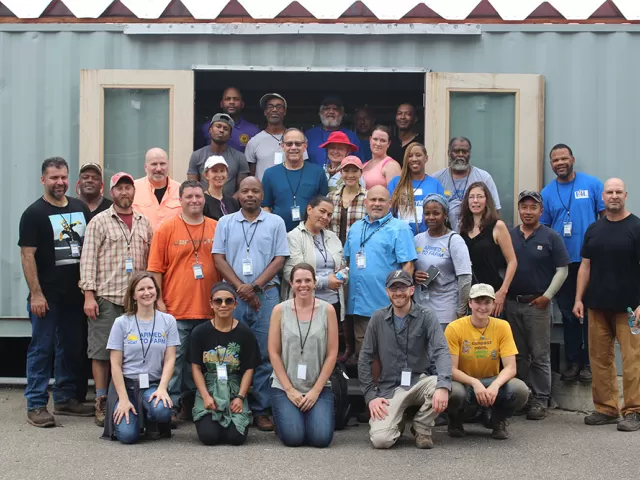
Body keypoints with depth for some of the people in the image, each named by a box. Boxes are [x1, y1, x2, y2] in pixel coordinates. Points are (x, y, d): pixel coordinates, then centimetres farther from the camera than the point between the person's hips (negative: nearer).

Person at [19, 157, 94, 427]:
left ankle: (65, 399, 23)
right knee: (41, 349, -2)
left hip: (75, 293, 6)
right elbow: (27, 255, -9)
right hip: (46, 295, -5)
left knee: (72, 348, 12)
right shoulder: (34, 213, -5)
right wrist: (36, 294, -16)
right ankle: (35, 405, 4)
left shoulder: (80, 208, 11)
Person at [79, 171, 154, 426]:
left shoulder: (144, 223, 13)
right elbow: (88, 259, -4)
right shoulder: (99, 222, 1)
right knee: (101, 350, 0)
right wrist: (89, 295, -11)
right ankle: (101, 403, 7)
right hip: (106, 297, -3)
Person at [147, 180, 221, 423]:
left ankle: (193, 404, 23)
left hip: (209, 310, 3)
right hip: (176, 310, -3)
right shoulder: (166, 230, 1)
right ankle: (170, 406, 9)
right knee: (174, 359, 0)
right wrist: (159, 301, -5)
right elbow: (155, 269, 1)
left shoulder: (217, 229, 8)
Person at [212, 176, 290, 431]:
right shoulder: (225, 223, 10)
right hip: (233, 295, 1)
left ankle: (261, 410, 5)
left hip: (266, 295, -1)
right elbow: (219, 258, 3)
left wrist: (254, 286, -9)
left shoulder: (275, 222, 7)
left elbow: (279, 259, 2)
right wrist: (241, 288, -8)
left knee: (264, 354, 0)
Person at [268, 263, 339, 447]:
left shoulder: (327, 310, -2)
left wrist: (316, 390, -7)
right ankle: (282, 417, 18)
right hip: (285, 387, 0)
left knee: (321, 438, -16)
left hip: (318, 387, 1)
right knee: (293, 438, -17)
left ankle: (313, 416, 19)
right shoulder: (280, 310, -2)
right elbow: (274, 353, -2)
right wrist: (289, 389, -8)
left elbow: (332, 354, -2)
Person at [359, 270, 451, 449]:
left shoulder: (426, 317, -3)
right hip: (389, 388, 0)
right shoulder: (378, 318, 2)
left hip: (419, 381, 0)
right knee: (380, 439, -24)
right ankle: (398, 420, 14)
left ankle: (421, 426, -4)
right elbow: (365, 359, 5)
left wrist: (443, 385, -32)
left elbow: (441, 351, -14)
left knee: (441, 386, -34)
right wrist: (370, 396, -6)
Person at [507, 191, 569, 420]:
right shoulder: (508, 236, 7)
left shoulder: (550, 237, -1)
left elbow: (562, 269, -3)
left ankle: (540, 400, 4)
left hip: (538, 304, -3)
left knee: (540, 356, -1)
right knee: (518, 355, 11)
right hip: (512, 304, 4)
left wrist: (547, 295, -10)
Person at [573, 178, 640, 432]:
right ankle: (606, 408, 15)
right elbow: (585, 265, 13)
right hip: (597, 305, 4)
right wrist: (579, 299, 5)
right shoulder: (594, 229, 12)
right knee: (599, 358, 6)